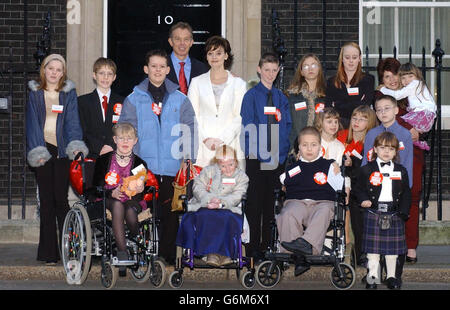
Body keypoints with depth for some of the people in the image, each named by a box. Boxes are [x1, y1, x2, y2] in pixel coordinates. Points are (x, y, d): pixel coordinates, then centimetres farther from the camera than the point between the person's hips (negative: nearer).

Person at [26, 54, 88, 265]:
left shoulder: (69, 93, 9)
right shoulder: (34, 93, 10)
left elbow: (73, 121, 0)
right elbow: (32, 123, 3)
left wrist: (75, 145, -17)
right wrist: (37, 150, -10)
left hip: (62, 151, -1)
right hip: (41, 150, 1)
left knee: (61, 198, -8)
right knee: (46, 200, 1)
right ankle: (48, 253, 4)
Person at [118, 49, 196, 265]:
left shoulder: (180, 100, 9)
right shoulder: (134, 100, 6)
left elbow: (189, 132, 7)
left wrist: (188, 160, -2)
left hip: (173, 168, 1)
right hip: (143, 168, -1)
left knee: (170, 214, 2)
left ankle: (168, 255, 10)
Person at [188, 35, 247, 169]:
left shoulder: (238, 83, 8)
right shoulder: (197, 82, 11)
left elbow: (240, 117, 2)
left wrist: (222, 139, -9)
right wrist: (206, 139, -8)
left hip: (230, 146, 0)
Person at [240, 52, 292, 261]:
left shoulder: (281, 97, 12)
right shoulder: (251, 96, -1)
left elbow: (287, 126, 11)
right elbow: (248, 127, -6)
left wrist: (282, 152, -1)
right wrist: (260, 153, -13)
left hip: (277, 158, 4)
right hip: (257, 158, -4)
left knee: (272, 203, 8)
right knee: (255, 202, -2)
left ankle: (268, 244, 15)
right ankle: (253, 248, 3)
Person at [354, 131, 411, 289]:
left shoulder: (401, 171, 8)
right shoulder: (367, 170, 1)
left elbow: (406, 193, 11)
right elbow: (359, 188, 5)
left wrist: (404, 212, 1)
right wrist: (364, 200, -14)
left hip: (394, 214, 2)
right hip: (373, 213, -2)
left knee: (393, 247, 6)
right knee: (373, 247, 1)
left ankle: (391, 276, 17)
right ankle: (372, 276, 9)